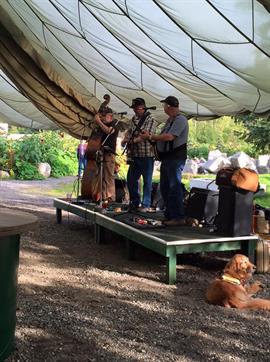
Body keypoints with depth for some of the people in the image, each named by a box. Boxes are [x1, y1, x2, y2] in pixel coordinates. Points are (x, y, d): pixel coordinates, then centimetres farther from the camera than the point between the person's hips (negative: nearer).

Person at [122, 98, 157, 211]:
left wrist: (132, 140, -22)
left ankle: (145, 205, 7)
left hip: (146, 156, -8)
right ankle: (135, 202, 24)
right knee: (131, 179, 11)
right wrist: (125, 138, 3)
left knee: (147, 181, 0)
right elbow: (129, 130, 23)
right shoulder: (134, 119, 15)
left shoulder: (150, 120, -9)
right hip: (134, 156, 8)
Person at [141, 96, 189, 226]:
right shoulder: (170, 120, 20)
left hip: (176, 158, -10)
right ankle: (169, 215, 22)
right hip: (166, 157, 10)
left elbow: (169, 137, -22)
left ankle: (179, 217, -6)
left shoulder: (180, 120, -12)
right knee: (165, 187, 13)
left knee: (174, 187, -10)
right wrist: (150, 135, 7)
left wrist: (150, 136, -14)